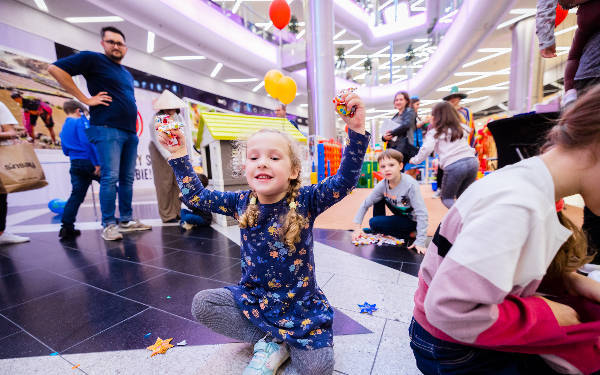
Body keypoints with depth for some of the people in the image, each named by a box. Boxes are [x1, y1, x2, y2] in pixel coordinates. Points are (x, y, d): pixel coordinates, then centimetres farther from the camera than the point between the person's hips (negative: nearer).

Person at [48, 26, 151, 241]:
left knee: (127, 179, 6)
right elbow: (55, 69, -5)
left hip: (130, 132, 7)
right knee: (110, 177, -11)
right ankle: (108, 225, -4)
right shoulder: (93, 59, 5)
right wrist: (85, 99, -11)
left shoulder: (127, 74, 25)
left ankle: (126, 221, 13)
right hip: (107, 129, -7)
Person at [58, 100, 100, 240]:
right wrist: (97, 163, -19)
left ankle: (67, 227, 0)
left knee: (76, 195, 5)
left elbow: (65, 151, 23)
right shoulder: (81, 121, -4)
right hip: (88, 161, -7)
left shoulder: (63, 128, 20)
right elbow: (88, 142, -16)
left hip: (75, 164, 7)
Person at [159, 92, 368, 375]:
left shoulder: (305, 202, -19)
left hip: (300, 304, -3)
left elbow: (345, 180, -29)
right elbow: (195, 196, -1)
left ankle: (269, 343, 15)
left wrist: (356, 130, -40)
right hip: (252, 296, 4)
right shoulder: (241, 203, -9)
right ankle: (272, 341, 0)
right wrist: (178, 154, -4)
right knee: (202, 304, -10)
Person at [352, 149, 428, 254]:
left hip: (411, 220, -6)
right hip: (400, 215, 6)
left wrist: (420, 242, -33)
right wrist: (357, 228, -13)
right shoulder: (382, 185, -16)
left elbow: (422, 213, -31)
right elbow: (365, 205, -9)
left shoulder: (410, 184, -31)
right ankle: (378, 230, 9)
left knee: (374, 223, -18)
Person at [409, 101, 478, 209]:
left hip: (453, 166, -5)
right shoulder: (461, 127, 24)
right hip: (472, 161, 6)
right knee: (462, 197, 22)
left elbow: (427, 149, -6)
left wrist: (415, 160, 5)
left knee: (447, 198, 12)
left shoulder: (434, 132, 4)